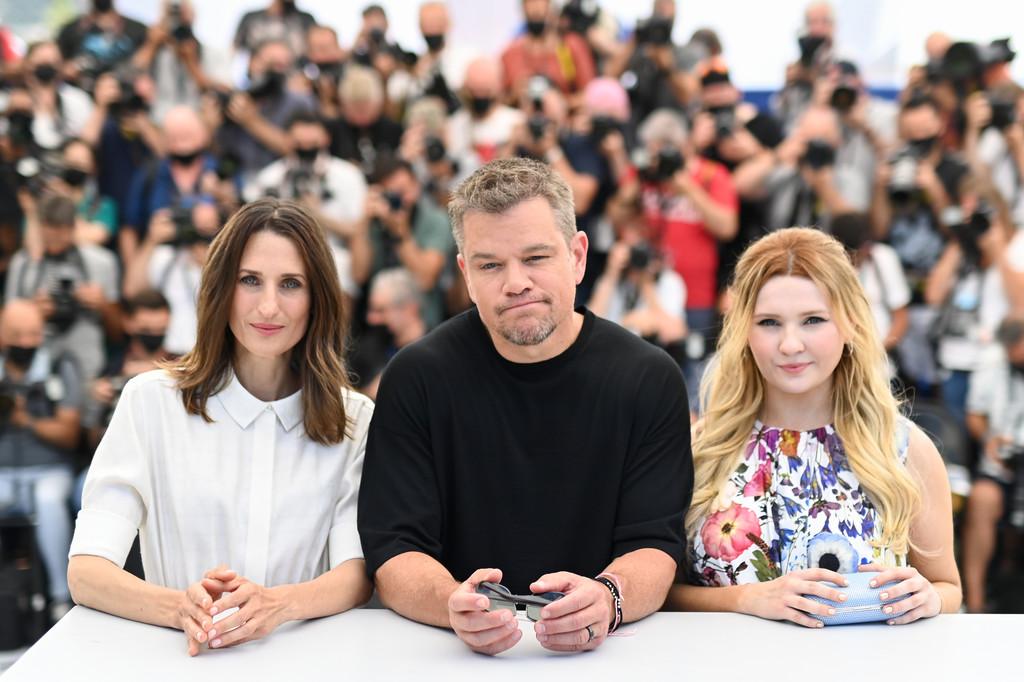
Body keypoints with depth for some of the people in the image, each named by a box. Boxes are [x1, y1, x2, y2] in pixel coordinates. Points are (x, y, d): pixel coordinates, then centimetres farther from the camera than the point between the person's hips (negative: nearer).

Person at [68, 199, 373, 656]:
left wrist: (278, 605, -27)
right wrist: (182, 609, -28)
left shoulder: (355, 420, 6)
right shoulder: (150, 400, 1)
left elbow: (356, 575, -5)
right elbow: (85, 572, -7)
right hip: (180, 656, -1)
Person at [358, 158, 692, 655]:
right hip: (459, 660, -1)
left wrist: (608, 597, -26)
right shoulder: (417, 377, -1)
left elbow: (654, 544, -4)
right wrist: (454, 605, -27)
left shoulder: (649, 379, 1)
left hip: (600, 653, 1)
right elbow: (393, 550, -5)